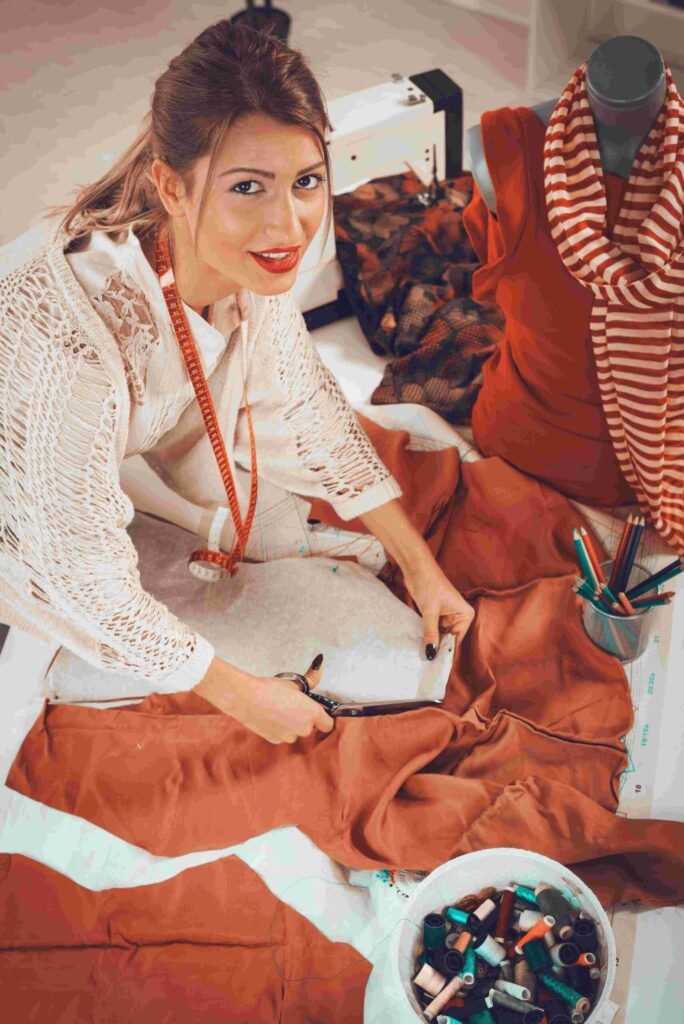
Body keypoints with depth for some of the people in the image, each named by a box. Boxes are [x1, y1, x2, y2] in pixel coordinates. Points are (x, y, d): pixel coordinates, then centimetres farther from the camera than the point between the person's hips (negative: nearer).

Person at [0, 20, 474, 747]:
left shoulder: (251, 258, -23)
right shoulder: (79, 337, -43)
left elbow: (302, 402, -8)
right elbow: (83, 574, -32)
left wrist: (418, 564, -7)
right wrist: (241, 696, -21)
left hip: (121, 451, 5)